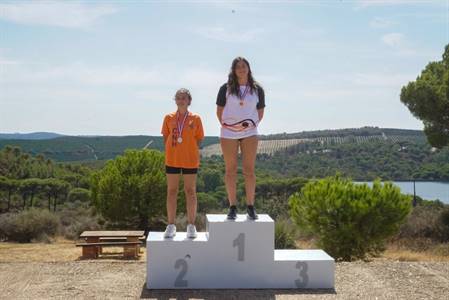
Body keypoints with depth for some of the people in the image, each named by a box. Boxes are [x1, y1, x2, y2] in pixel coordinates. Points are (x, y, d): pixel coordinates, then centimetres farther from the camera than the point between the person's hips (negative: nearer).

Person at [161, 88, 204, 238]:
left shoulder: (195, 118, 0)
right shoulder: (169, 118, 4)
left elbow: (198, 140, 4)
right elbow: (166, 137, 10)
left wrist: (188, 151, -4)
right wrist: (171, 152, -1)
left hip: (190, 160, -1)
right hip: (172, 160, 2)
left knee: (190, 191, 4)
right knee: (171, 191, 5)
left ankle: (191, 225, 12)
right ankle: (171, 225, 13)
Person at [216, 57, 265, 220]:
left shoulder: (257, 90, 4)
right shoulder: (226, 89, 2)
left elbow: (260, 112, 14)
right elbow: (219, 111, 8)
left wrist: (252, 124, 5)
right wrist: (225, 126, 3)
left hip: (249, 133, 0)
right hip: (228, 133, 0)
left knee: (249, 170, -2)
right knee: (230, 170, 2)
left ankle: (250, 207, 4)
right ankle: (232, 207, 8)